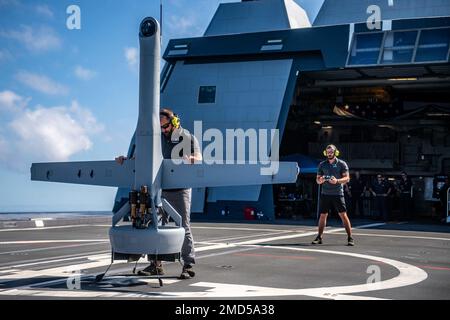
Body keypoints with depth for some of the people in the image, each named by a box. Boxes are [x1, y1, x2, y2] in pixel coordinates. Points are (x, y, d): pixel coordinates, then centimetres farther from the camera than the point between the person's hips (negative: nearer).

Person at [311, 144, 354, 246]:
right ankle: (319, 237, 14)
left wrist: (337, 181, -22)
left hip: (338, 194, -3)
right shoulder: (322, 165, 10)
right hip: (325, 194, 3)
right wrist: (320, 180, -11)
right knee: (323, 215, 5)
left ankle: (350, 238, -1)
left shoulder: (342, 164, 1)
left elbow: (347, 178, -4)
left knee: (343, 215, -6)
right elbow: (317, 179, 13)